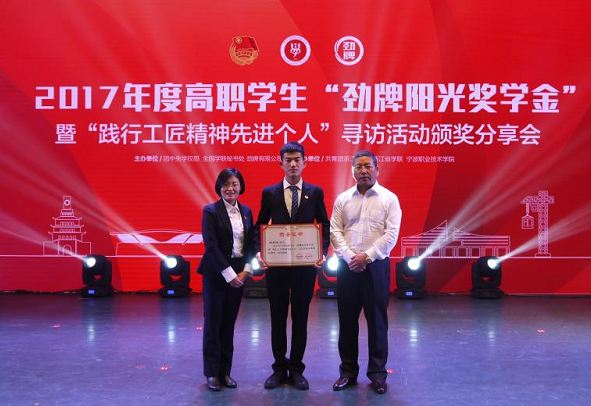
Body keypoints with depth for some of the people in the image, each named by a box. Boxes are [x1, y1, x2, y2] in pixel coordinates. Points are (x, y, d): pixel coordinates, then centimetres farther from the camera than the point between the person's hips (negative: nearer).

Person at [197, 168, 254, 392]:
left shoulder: (246, 211, 8)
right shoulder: (211, 211, -8)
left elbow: (251, 244, 7)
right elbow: (211, 245, -14)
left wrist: (245, 271, -6)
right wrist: (229, 274, -15)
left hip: (239, 273, 5)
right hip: (216, 273, -4)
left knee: (229, 323, 10)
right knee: (213, 322, 4)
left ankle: (225, 371, 20)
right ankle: (212, 373, 16)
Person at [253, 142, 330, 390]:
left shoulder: (315, 192, 3)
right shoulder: (269, 193, 3)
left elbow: (325, 225, 6)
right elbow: (260, 225, 6)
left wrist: (323, 252, -8)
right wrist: (259, 252, -9)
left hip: (306, 265, 0)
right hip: (276, 264, 0)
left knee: (300, 318, 9)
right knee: (277, 318, 10)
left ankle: (296, 369, 22)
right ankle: (279, 368, 24)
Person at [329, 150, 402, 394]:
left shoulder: (389, 199, 0)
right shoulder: (343, 199, 7)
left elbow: (391, 234, -7)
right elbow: (335, 231, 2)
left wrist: (366, 256, -15)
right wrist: (350, 257, -11)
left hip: (376, 266, -2)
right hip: (347, 266, 2)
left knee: (377, 320, 4)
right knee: (347, 320, 7)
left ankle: (377, 373, 17)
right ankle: (348, 371, 20)